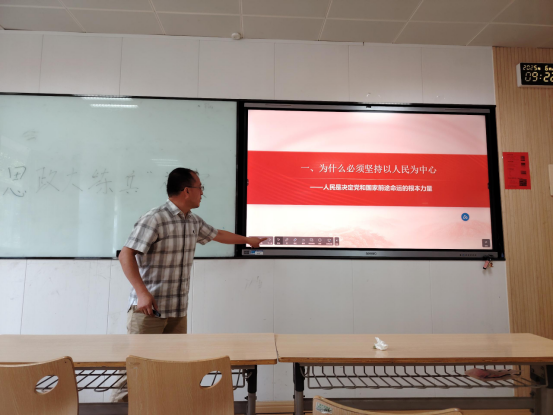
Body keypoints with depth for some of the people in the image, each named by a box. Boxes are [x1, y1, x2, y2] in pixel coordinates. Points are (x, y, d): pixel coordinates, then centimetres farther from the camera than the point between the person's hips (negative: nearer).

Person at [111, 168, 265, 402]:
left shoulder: (193, 222, 11)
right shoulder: (154, 220, -15)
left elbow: (217, 235, 28)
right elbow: (126, 255, -18)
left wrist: (248, 240, 38)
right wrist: (142, 292, -25)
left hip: (178, 311, 7)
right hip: (149, 309, -7)